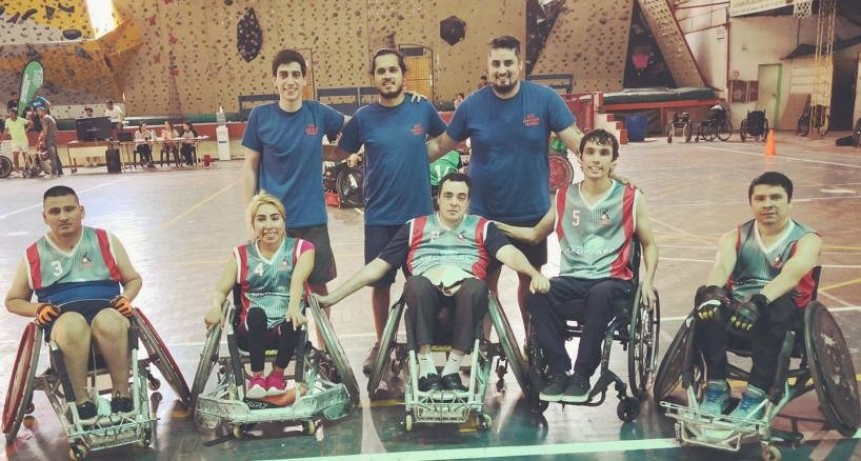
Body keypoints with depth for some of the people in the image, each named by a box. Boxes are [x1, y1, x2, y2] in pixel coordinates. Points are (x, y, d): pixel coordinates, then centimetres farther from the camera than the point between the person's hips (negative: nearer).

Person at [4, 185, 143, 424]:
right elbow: (13, 300, 21)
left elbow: (133, 279, 19)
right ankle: (81, 398, -25)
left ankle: (122, 392, -23)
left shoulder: (105, 241, 12)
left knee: (108, 323, -39)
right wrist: (38, 309, -1)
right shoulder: (34, 255, 12)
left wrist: (126, 299, -4)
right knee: (73, 325, -39)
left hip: (106, 309, 0)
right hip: (61, 318, 0)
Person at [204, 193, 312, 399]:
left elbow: (297, 280, -16)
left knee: (292, 322, -35)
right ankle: (257, 376, -14)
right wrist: (216, 307, -18)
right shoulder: (242, 254, 11)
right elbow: (221, 290, 7)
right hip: (253, 332, 1)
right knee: (256, 313, -33)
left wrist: (294, 306, -37)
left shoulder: (301, 248, 4)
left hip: (286, 329, -1)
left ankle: (277, 373, -6)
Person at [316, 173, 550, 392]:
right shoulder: (415, 227, 20)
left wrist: (535, 274, -24)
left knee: (476, 287, -35)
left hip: (466, 291, 0)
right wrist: (333, 297, 12)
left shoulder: (482, 227, 18)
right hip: (426, 294, 0)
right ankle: (426, 369, -25)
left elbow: (509, 252, -1)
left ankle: (452, 368, -25)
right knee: (416, 284, -34)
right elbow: (378, 266, 17)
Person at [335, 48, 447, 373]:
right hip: (379, 215, 0)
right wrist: (356, 158, -9)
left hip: (420, 212, 0)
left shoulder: (423, 110, -2)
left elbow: (444, 139, 16)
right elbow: (343, 153, 7)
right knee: (379, 282, 8)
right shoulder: (363, 117, -2)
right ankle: (381, 342, 27)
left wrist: (418, 157, 7)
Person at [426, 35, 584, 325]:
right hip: (484, 214, 0)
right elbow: (442, 145, 5)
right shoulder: (472, 105, -5)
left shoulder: (544, 99, -9)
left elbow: (576, 142, -9)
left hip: (532, 213, 0)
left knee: (531, 280, 16)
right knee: (485, 282, 12)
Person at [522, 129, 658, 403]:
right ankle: (559, 370, -19)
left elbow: (649, 244, 13)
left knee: (599, 295, -38)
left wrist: (648, 282, -1)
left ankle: (582, 375, -23)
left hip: (613, 279, -2)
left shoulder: (631, 198, 6)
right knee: (537, 294, -30)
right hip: (571, 277, 2)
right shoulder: (563, 197, 11)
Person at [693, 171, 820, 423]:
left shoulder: (807, 239, 0)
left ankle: (756, 395, -32)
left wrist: (760, 301, -42)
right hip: (736, 306, 3)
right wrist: (712, 290, -38)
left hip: (783, 313, -2)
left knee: (776, 308, -38)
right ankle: (716, 388, -26)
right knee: (707, 297, -30)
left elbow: (791, 274, -22)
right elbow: (722, 266, -12)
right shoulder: (735, 237, 10)